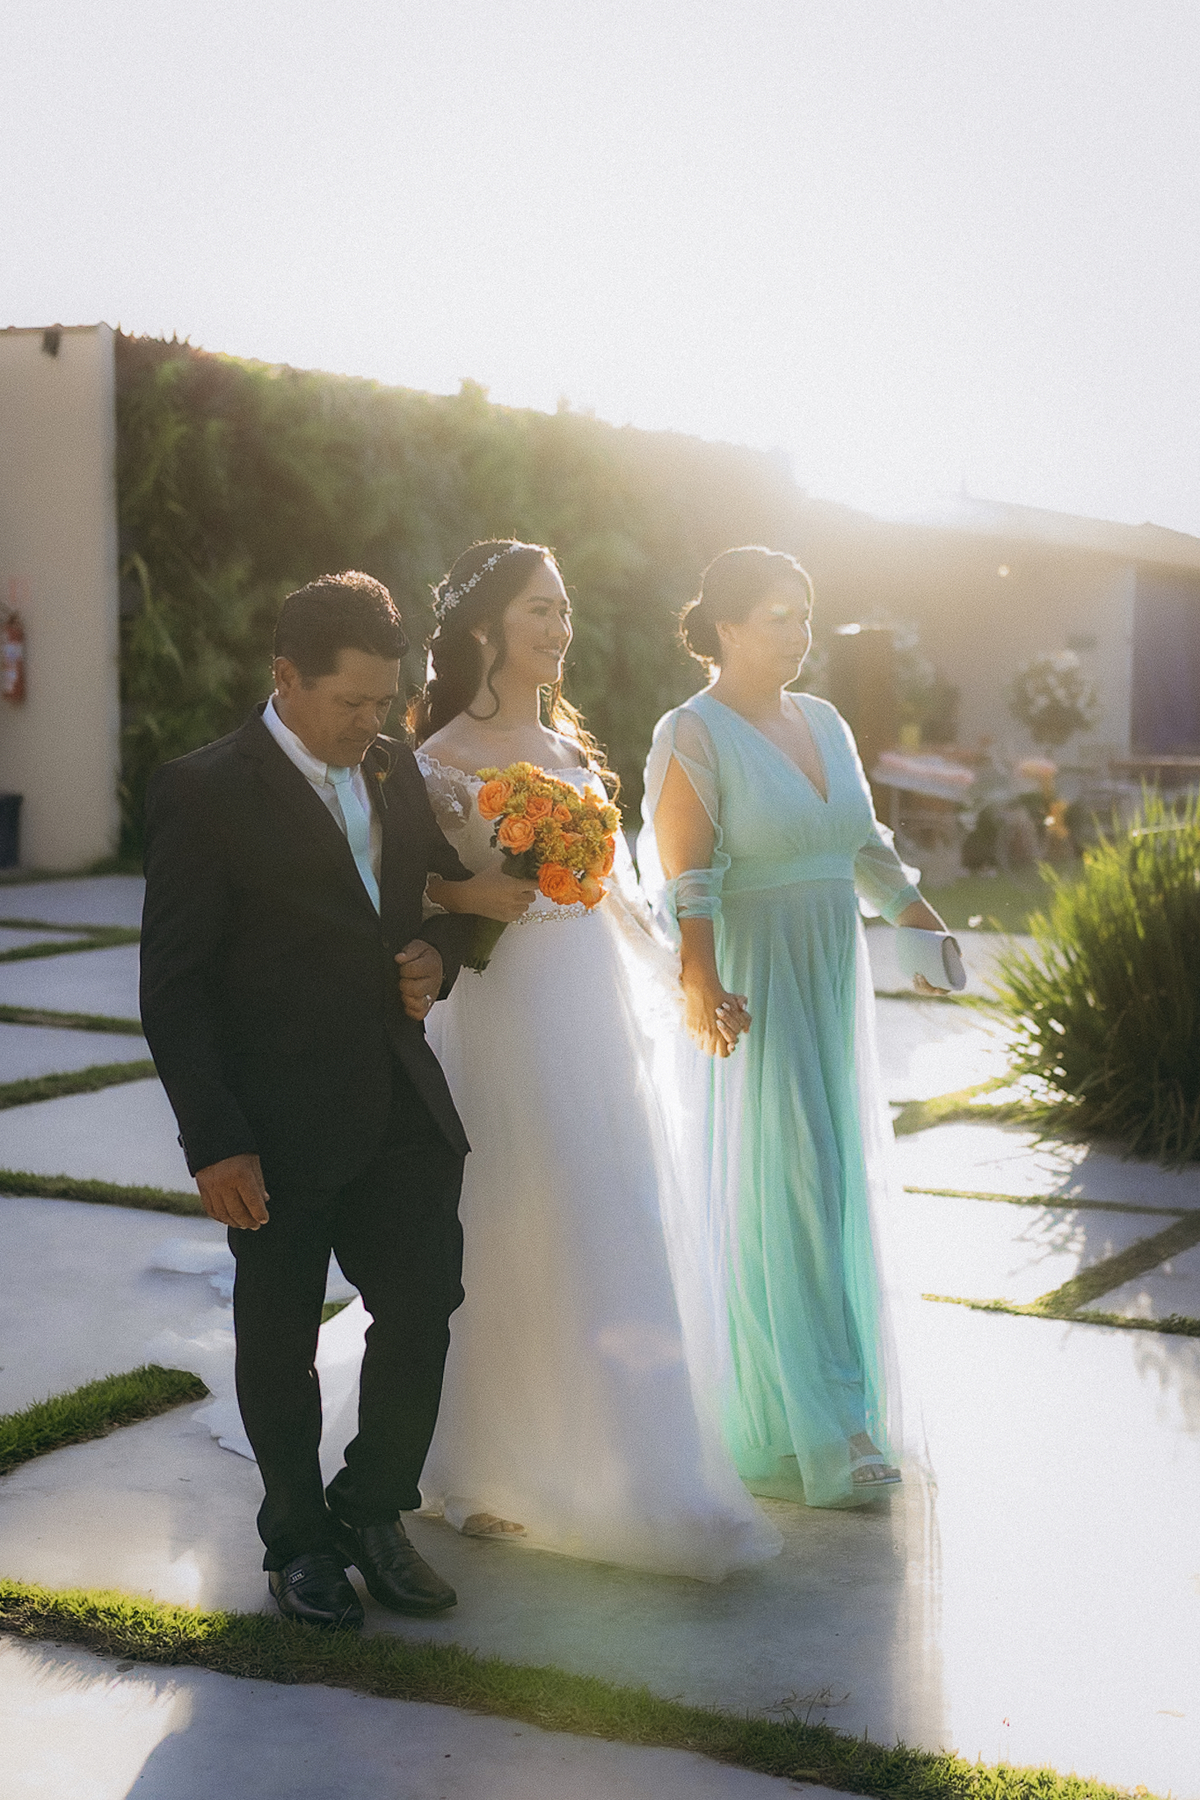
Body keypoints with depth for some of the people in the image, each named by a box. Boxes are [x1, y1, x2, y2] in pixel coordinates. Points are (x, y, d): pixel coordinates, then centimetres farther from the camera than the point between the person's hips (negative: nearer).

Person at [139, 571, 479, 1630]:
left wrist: (439, 956, -3)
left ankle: (371, 1511, 27)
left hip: (401, 1104, 5)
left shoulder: (397, 770, 7)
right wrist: (213, 1143, -17)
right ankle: (299, 1539, 31)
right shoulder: (204, 795, -12)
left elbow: (452, 894, 21)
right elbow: (173, 989, -12)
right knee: (280, 1342, 11)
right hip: (281, 1129, -5)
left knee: (425, 1308, 4)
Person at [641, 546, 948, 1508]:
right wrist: (700, 987, -29)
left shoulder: (825, 723, 11)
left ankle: (820, 1402, 31)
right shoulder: (692, 734, -10)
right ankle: (808, 1428, 4)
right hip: (747, 992, -7)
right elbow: (683, 880, -18)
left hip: (831, 985, 7)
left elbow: (868, 849, 20)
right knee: (774, 1193, -4)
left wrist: (929, 925, 14)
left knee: (832, 1184, 14)